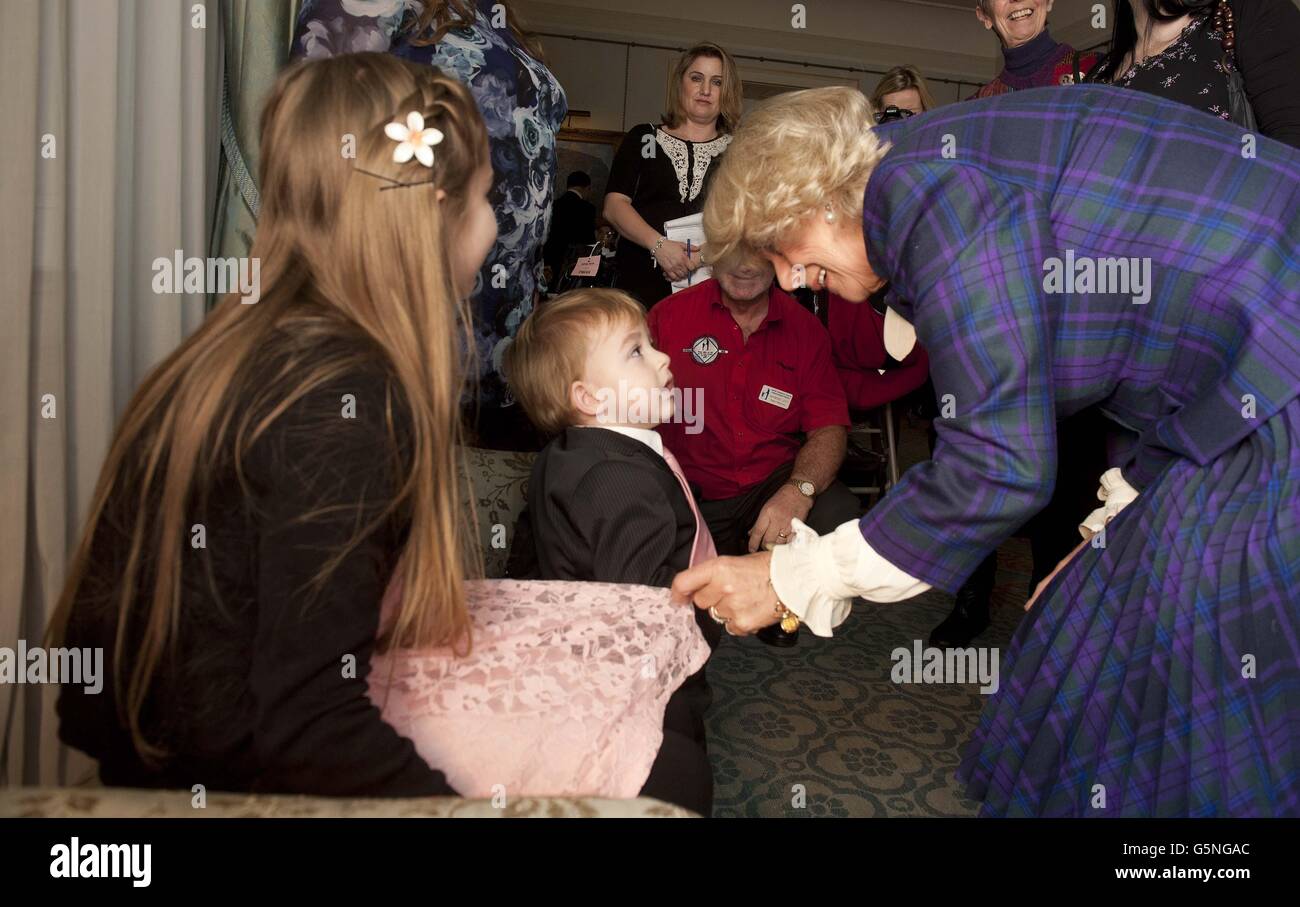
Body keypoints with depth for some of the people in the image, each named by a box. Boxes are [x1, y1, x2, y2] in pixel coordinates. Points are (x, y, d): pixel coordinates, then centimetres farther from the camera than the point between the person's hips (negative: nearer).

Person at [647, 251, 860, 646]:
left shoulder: (804, 327, 2)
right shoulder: (669, 315, -3)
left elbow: (830, 427, -4)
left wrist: (798, 490, -26)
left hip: (774, 482, 2)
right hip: (688, 493, -1)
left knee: (839, 515, -28)